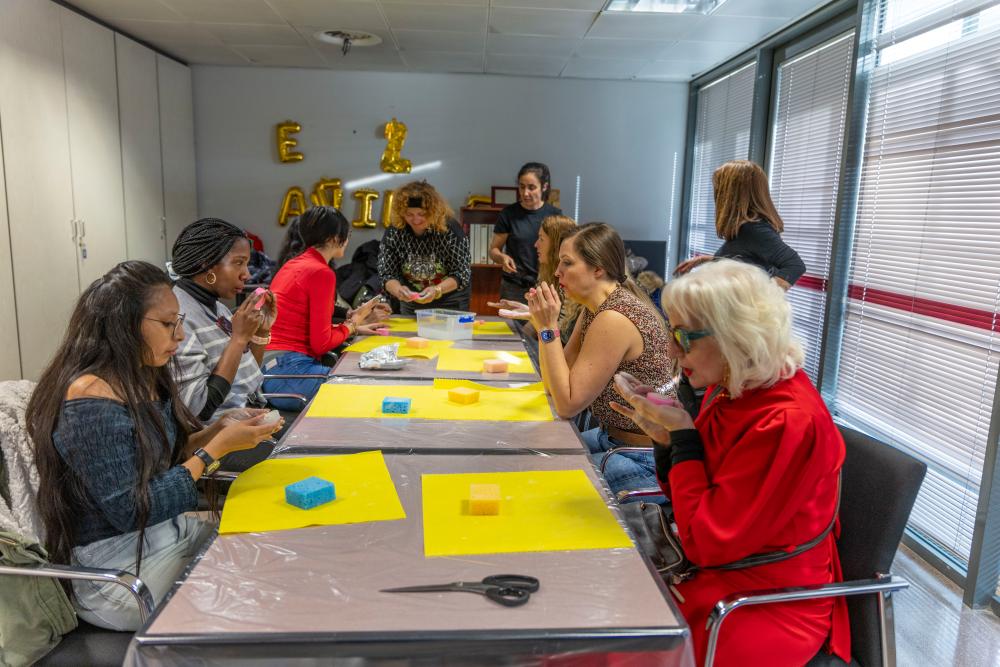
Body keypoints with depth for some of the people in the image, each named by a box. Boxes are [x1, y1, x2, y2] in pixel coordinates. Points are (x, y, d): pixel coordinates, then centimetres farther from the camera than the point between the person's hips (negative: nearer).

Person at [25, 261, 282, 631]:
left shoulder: (141, 378, 2)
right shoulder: (92, 401, -23)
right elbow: (131, 512, -23)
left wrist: (218, 428, -6)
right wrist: (217, 448, -21)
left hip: (164, 531, 8)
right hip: (117, 568, -8)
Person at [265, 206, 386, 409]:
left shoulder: (293, 264, 16)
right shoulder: (322, 273, -11)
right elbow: (320, 343, -12)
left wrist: (354, 327, 19)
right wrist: (352, 323, 3)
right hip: (288, 370, -10)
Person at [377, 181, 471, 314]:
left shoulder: (450, 229, -19)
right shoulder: (393, 232, -13)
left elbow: (462, 273, -19)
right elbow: (387, 274, -12)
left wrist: (437, 290, -36)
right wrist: (398, 290, -34)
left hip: (450, 302, -2)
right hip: (411, 303, 2)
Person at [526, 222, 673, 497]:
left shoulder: (615, 320, -25)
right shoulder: (594, 308, 3)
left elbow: (567, 404, -21)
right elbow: (556, 385, 4)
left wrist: (549, 329, -22)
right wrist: (543, 323, -8)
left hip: (642, 462, -9)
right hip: (611, 437, 9)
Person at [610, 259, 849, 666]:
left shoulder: (788, 422, -27)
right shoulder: (731, 388, -2)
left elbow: (706, 541, -23)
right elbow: (695, 500, 8)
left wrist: (682, 435, -19)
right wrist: (665, 437, -9)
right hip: (715, 571, 7)